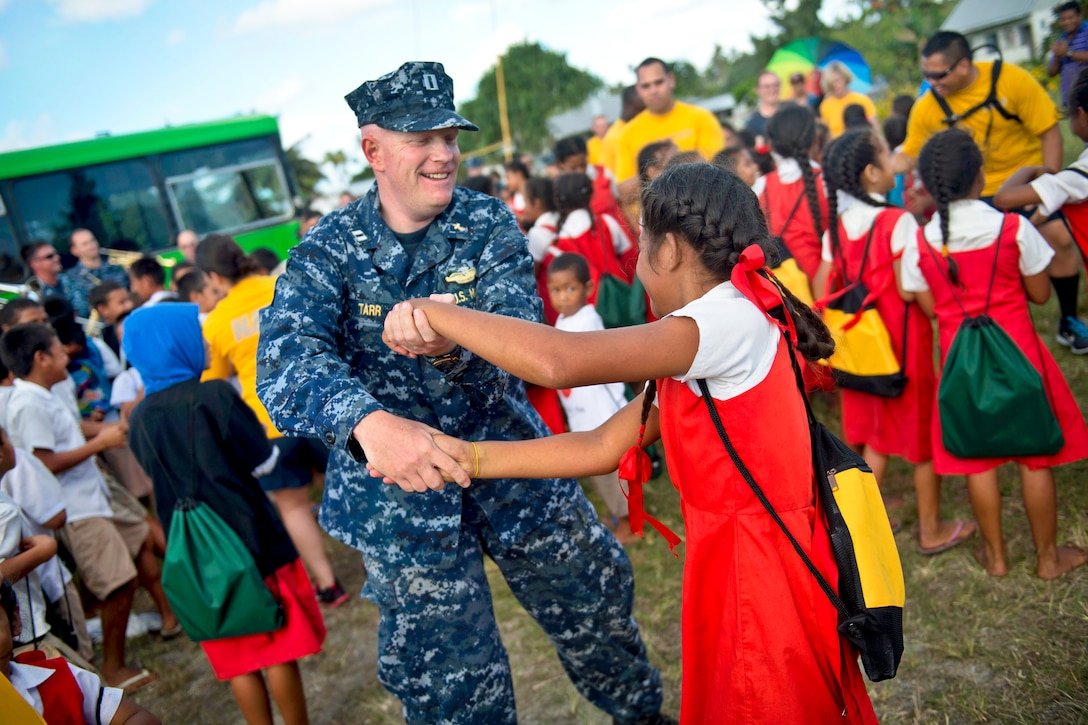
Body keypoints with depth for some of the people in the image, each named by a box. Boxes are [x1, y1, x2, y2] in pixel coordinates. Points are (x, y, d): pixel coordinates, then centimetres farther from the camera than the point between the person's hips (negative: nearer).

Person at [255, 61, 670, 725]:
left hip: (511, 458, 2)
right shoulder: (327, 251, -10)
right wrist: (367, 422, -48)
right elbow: (286, 363, -27)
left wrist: (451, 339, -45)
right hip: (398, 484, -1)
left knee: (596, 603, 19)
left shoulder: (489, 224, -6)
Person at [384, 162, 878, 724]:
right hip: (729, 565, 9)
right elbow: (603, 447, 7)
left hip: (766, 569, -9)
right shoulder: (705, 341, 11)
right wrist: (469, 458, 2)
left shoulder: (730, 319, -21)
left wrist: (435, 314, -20)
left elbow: (557, 362, -35)